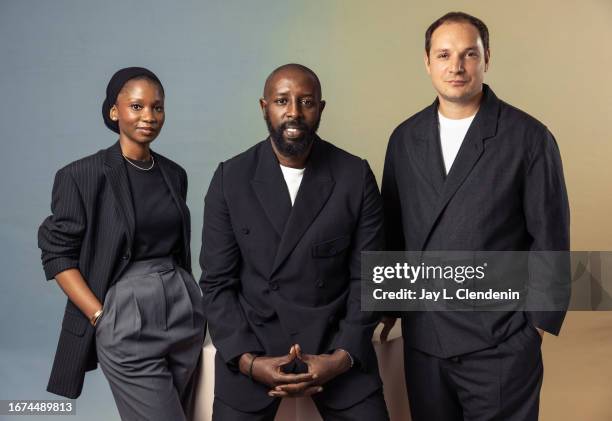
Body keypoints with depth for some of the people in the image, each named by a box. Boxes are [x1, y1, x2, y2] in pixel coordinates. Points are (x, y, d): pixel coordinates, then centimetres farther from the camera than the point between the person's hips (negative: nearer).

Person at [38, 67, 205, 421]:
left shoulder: (175, 174, 9)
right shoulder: (82, 175, -8)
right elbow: (58, 254, -7)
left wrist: (190, 301, 8)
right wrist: (101, 317, -13)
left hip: (185, 312, 6)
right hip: (127, 320, -6)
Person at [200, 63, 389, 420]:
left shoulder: (356, 176, -4)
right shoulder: (230, 178, -3)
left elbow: (368, 276, -2)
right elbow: (217, 282, -2)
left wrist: (344, 355, -13)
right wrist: (247, 359, -13)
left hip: (336, 343, 0)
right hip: (250, 344, 0)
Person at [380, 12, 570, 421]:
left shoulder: (529, 137, -7)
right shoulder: (405, 138, 5)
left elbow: (549, 239, -5)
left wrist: (539, 323, -5)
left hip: (500, 343, -3)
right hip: (422, 338, 4)